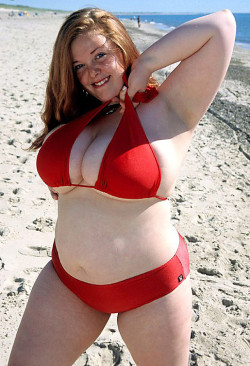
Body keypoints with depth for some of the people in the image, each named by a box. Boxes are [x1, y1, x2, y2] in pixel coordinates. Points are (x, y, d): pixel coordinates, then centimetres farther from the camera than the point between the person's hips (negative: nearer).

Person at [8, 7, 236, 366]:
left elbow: (221, 24, -19)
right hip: (66, 280, 5)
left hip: (149, 286, -4)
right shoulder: (72, 118, 5)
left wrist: (142, 68, -15)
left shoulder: (169, 110, -12)